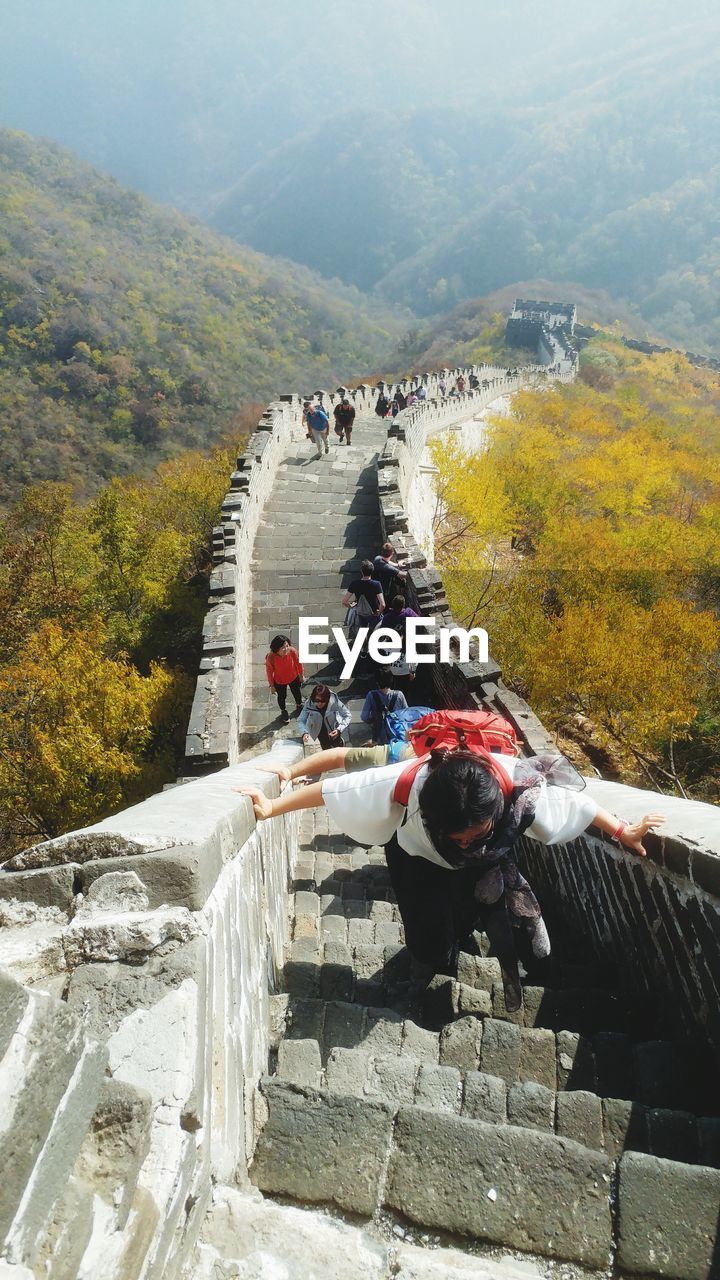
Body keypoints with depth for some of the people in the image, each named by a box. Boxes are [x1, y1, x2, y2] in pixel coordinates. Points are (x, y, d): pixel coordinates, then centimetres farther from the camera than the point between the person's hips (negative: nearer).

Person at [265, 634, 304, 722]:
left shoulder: (292, 651, -31)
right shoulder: (271, 658, -34)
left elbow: (298, 663, -11)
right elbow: (269, 672, -17)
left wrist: (301, 675, 2)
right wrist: (272, 685, -7)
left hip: (294, 678, 2)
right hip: (279, 682, -2)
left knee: (297, 693, 28)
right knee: (282, 697, 24)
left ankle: (299, 705, 61)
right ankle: (283, 711, 56)